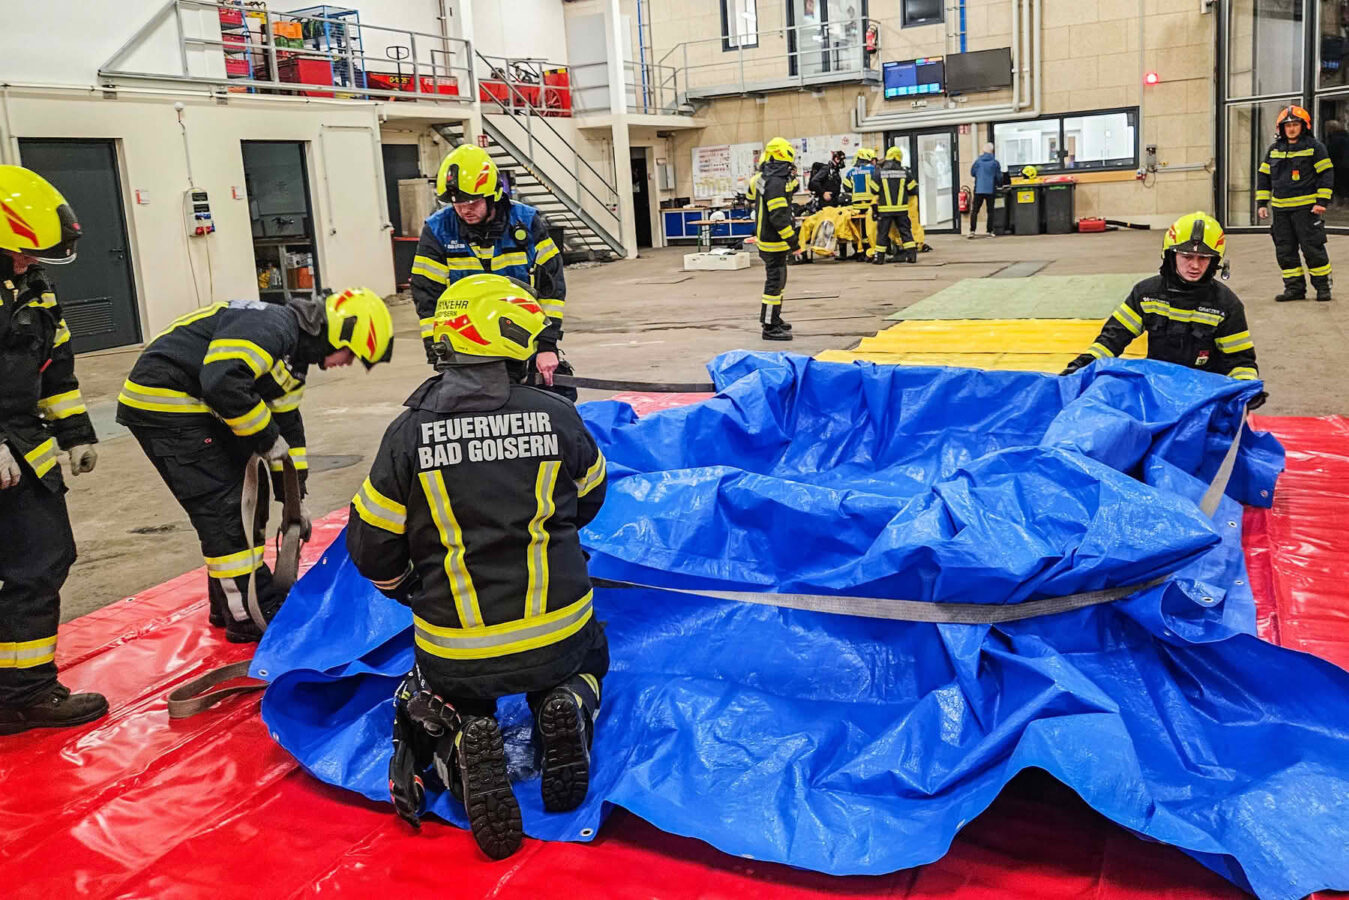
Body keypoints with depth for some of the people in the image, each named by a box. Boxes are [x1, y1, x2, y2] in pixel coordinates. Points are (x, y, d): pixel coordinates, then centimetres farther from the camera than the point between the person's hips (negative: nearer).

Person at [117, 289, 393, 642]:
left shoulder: (294, 353, 11)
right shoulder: (272, 326, -21)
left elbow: (287, 422, 17)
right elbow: (222, 381, -33)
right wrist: (267, 438, -20)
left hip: (198, 408, 11)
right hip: (162, 401, -10)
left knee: (247, 496, 14)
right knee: (224, 507, -9)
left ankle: (228, 601, 25)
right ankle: (250, 617, -1)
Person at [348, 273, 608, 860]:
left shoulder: (410, 433, -9)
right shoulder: (558, 417, -6)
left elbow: (371, 547, -1)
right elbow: (590, 502, 13)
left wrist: (415, 594, 21)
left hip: (456, 651, 0)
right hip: (557, 637, 1)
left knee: (434, 695, 33)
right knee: (588, 658, 35)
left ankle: (458, 745, -3)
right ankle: (565, 708, 0)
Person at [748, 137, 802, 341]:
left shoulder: (762, 179, 7)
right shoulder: (776, 182, -22)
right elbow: (779, 217, -25)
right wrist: (793, 241, -21)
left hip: (765, 238, 10)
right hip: (774, 242, -10)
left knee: (776, 281, 20)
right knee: (775, 282, -4)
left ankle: (773, 319, 32)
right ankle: (770, 327, 0)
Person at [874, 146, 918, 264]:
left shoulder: (879, 172, -6)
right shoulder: (905, 172, 0)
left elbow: (874, 191, -2)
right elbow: (912, 190, 6)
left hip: (885, 209, -1)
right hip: (901, 208, 1)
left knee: (883, 232, 6)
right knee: (905, 230, 8)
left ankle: (879, 257, 8)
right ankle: (912, 254, 4)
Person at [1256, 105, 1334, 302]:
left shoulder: (1314, 147, -1)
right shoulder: (1274, 149, 13)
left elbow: (1326, 174, -2)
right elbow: (1264, 176, 18)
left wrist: (1321, 202, -10)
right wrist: (1261, 203, 10)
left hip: (1306, 208, -5)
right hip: (1280, 209, 5)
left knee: (1312, 248, -5)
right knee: (1285, 250, 4)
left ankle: (1322, 286, 6)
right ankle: (1294, 287, 12)